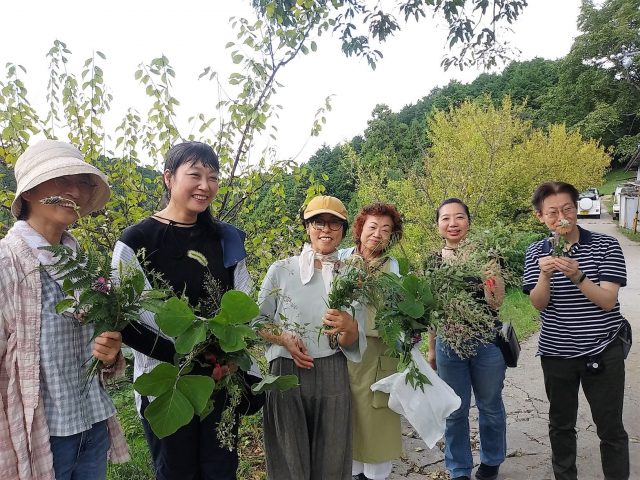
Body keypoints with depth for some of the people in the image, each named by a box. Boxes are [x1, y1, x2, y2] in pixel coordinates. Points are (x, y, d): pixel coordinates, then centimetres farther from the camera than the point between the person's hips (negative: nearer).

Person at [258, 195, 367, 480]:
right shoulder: (281, 270, -2)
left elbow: (353, 341, 1)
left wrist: (348, 327, -21)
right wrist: (285, 339, -13)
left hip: (332, 376, 1)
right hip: (286, 373, -1)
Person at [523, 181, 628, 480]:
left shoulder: (606, 246, -7)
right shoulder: (536, 252, -2)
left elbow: (607, 301, -14)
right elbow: (538, 304, -8)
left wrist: (577, 276, -31)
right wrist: (545, 275, -27)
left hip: (602, 352, -2)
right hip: (556, 353, 2)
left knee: (610, 428, 8)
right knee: (561, 425, 16)